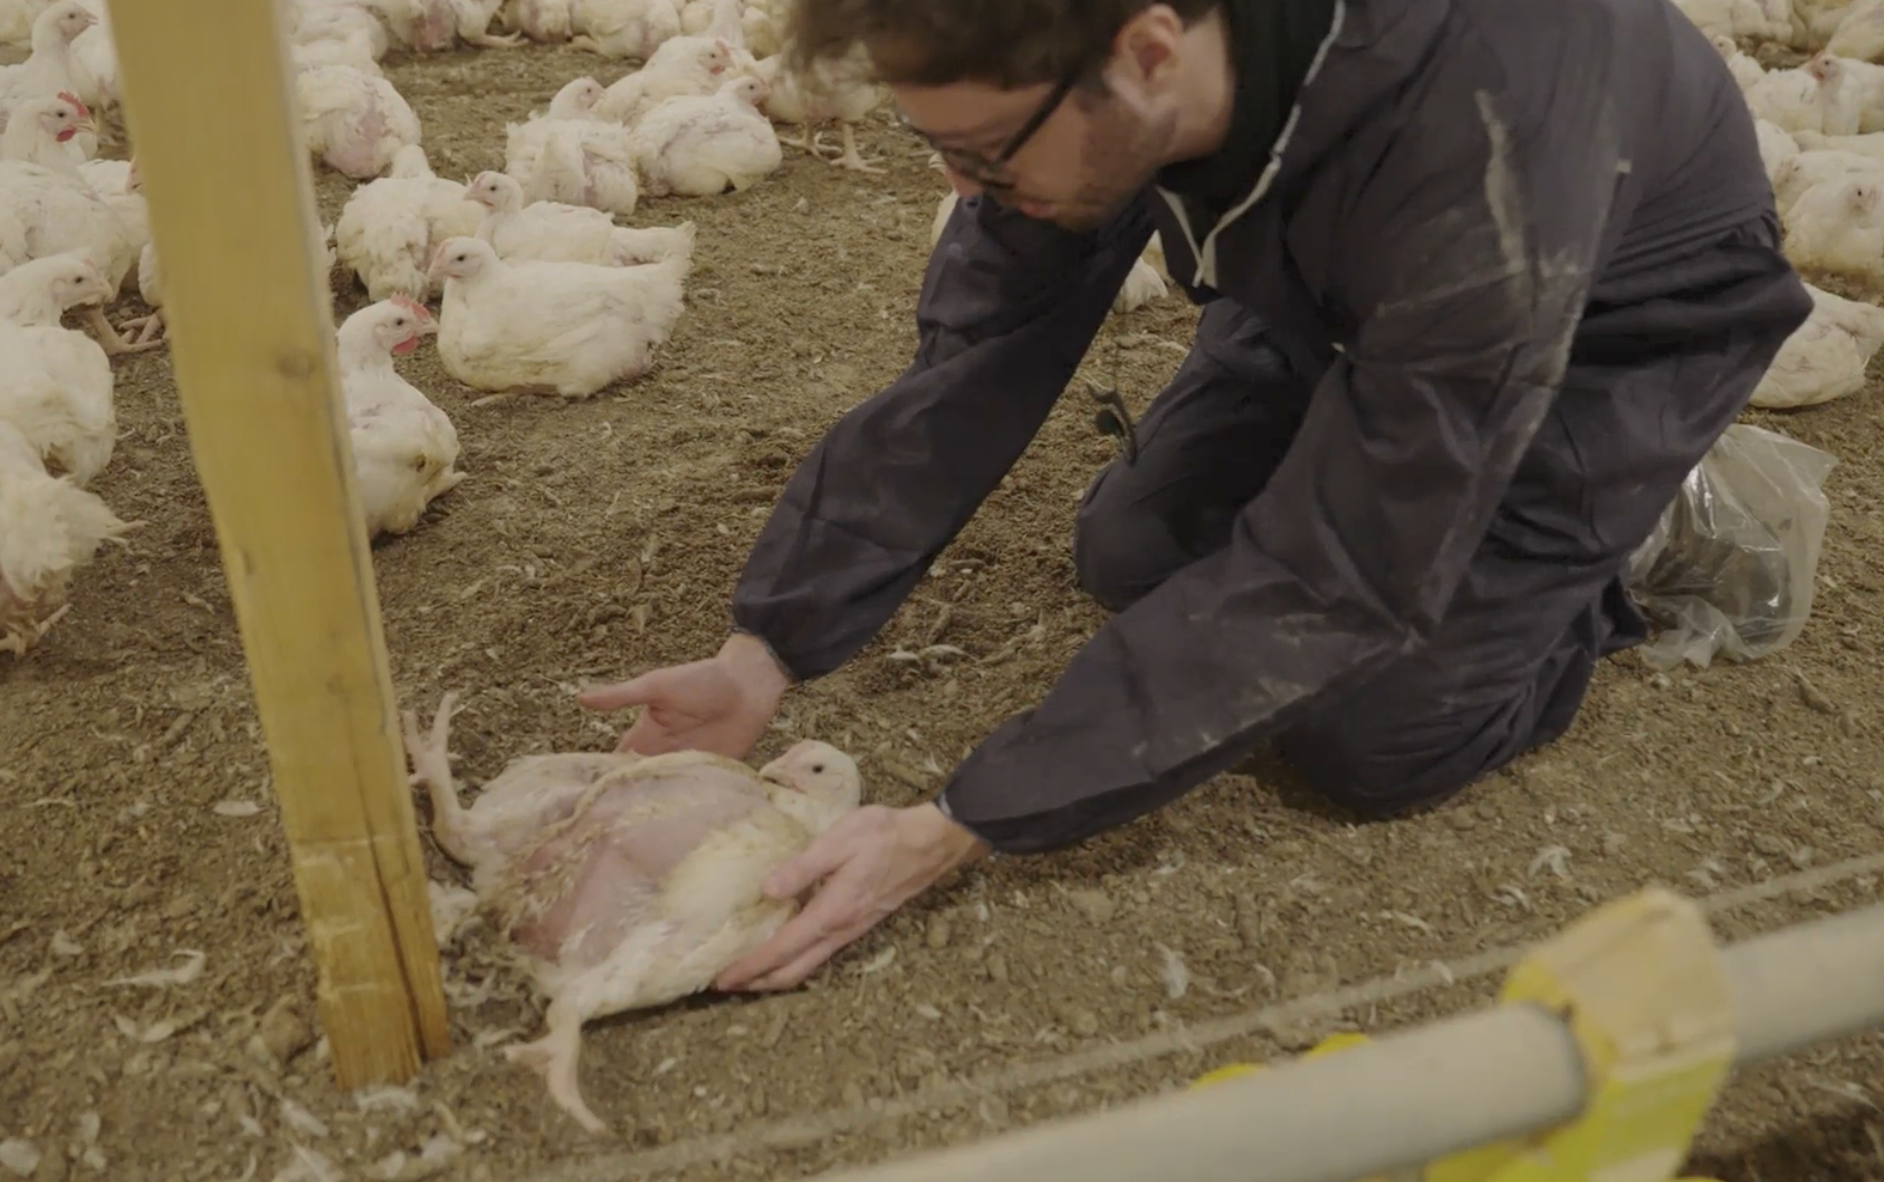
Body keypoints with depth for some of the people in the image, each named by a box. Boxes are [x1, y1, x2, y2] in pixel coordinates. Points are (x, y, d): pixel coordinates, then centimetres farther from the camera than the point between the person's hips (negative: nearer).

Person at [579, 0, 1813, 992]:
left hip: (1625, 315, -5)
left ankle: (1634, 540, 11)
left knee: (1378, 734, -15)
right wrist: (767, 650, -25)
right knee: (1131, 554, -3)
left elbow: (1330, 579, -38)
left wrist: (955, 831, -38)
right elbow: (976, 359, -18)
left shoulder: (1475, 150, -44)